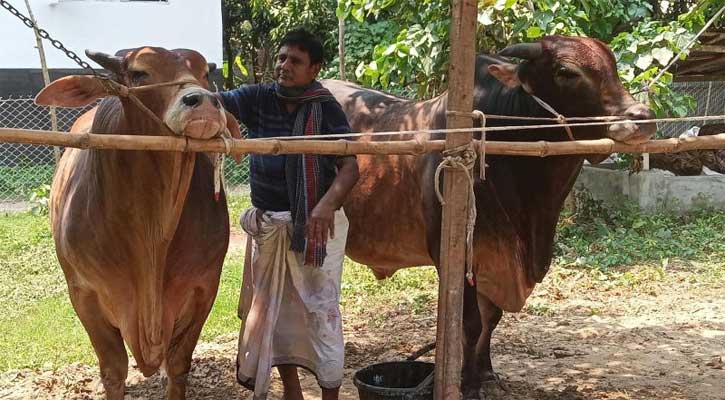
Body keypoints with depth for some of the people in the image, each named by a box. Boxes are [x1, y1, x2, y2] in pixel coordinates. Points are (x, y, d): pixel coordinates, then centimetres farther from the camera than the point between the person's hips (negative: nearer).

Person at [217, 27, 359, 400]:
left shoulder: (326, 109, -10)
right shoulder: (259, 98, 1)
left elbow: (350, 166, -17)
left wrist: (328, 203, -35)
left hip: (315, 224, -5)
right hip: (266, 222, 5)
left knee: (321, 310, 1)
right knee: (271, 306, 15)